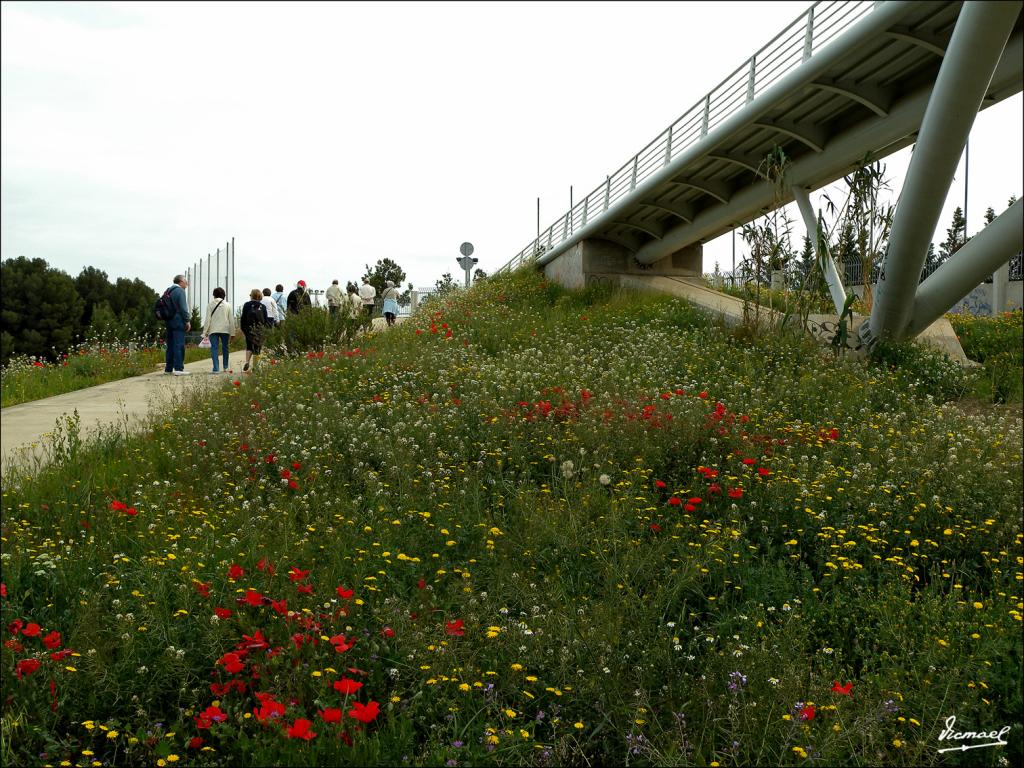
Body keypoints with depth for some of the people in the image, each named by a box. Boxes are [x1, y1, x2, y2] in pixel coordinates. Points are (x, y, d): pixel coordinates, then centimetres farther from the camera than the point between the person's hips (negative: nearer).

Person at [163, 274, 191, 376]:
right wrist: (187, 321, -11)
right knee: (179, 345, -10)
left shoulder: (168, 291, 18)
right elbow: (183, 307, -14)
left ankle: (168, 368, 13)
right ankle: (178, 369, -15)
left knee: (170, 345, 12)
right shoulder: (180, 290, -8)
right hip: (178, 321, -9)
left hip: (169, 321, 9)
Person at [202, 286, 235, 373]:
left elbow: (208, 319, -4)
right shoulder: (227, 305, 5)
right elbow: (231, 320, 4)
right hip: (225, 330, 2)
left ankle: (216, 368, -13)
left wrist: (205, 331, 1)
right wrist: (232, 333, 8)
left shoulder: (210, 305, -1)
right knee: (225, 348, 16)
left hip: (213, 330, -2)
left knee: (214, 348, -3)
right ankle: (225, 367, 21)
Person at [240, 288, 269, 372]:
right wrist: (264, 329, 12)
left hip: (249, 329, 0)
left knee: (249, 347, 14)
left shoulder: (246, 305, -1)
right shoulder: (263, 307, 1)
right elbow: (266, 320, 3)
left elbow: (243, 318, 0)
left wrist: (243, 328, 9)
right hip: (260, 330, 0)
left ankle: (247, 361, -9)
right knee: (257, 348, 4)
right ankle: (254, 367, 4)